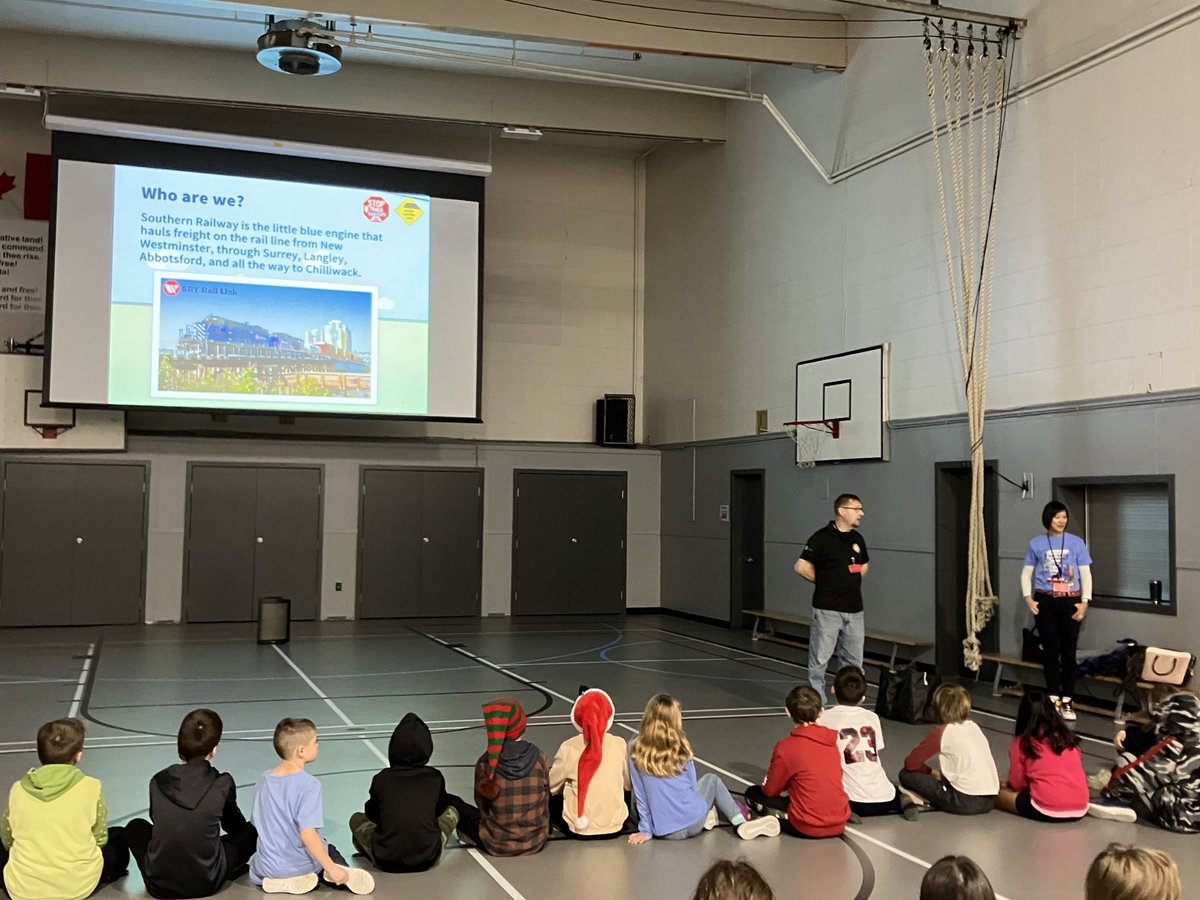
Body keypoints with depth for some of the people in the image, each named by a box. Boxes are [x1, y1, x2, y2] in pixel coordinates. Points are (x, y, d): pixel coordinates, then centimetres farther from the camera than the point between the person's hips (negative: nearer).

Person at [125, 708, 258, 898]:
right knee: (251, 831, 17)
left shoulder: (158, 781, -3)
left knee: (135, 826, 28)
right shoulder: (223, 783, -9)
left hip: (159, 885, 2)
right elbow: (234, 826, 10)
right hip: (206, 884, -2)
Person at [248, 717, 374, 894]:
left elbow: (258, 824, 8)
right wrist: (332, 868, -22)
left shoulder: (263, 781, -2)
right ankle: (335, 872, -4)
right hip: (302, 864, -3)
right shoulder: (308, 785, -22)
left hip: (269, 868, 3)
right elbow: (307, 834, -27)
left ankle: (283, 881, 5)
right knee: (330, 852, 29)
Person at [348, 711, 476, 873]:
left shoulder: (381, 779, 1)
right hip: (428, 860, -1)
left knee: (356, 819, 24)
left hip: (385, 861, 1)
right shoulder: (435, 777, 3)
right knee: (453, 808, 22)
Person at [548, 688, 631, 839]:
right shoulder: (619, 745, -8)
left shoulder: (569, 748, -13)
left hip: (578, 829, -2)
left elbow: (550, 786, 0)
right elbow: (629, 784, 6)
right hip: (615, 828, 2)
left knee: (548, 798, 25)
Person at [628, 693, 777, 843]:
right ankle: (740, 822, 18)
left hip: (663, 832, 1)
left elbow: (640, 794, -2)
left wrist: (646, 830, 6)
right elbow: (692, 786, 6)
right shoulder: (680, 747, -6)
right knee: (711, 779, 28)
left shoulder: (635, 749, -6)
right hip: (692, 824, -1)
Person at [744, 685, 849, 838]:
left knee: (752, 793, 12)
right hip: (839, 825, 6)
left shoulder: (787, 747, -14)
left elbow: (770, 790, -4)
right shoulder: (832, 742, 3)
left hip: (808, 828, -6)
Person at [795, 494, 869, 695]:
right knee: (820, 660, 2)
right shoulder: (823, 537, -10)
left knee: (853, 662, 10)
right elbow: (801, 567, -11)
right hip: (827, 610, -6)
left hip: (854, 610, 6)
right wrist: (825, 582, -2)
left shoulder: (857, 539, 10)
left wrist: (852, 582, 11)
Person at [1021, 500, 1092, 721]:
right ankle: (1054, 698, 12)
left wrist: (1085, 601, -7)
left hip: (1070, 601, 0)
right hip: (1045, 601, 0)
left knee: (1068, 652, 1)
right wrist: (1028, 598, -5)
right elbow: (1026, 573, 8)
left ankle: (1067, 701, 8)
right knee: (1050, 650, 4)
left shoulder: (1076, 543, 1)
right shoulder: (1036, 544, 2)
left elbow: (1085, 574, 3)